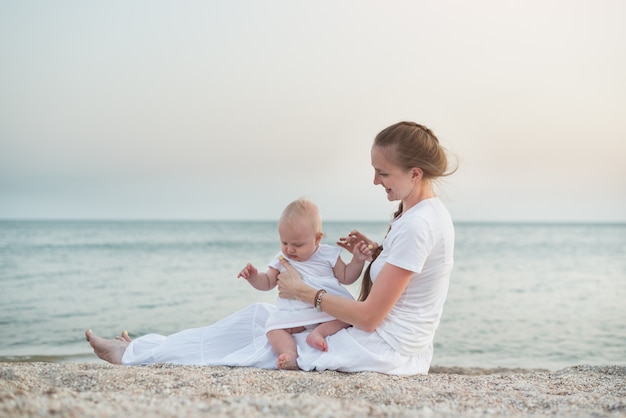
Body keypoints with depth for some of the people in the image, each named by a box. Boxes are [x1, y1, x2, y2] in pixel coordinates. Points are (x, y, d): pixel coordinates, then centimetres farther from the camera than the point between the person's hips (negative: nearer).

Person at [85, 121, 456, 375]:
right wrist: (376, 255, 3)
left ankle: (137, 354, 18)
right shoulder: (428, 211, 7)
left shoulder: (418, 225, -24)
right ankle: (139, 351, 22)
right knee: (261, 314, 12)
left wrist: (305, 292, -13)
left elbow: (369, 317, -23)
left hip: (386, 350, -9)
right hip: (392, 341, 9)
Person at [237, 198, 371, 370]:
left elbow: (346, 277, 11)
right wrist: (254, 277, -5)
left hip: (328, 309, -1)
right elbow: (267, 282, 15)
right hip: (293, 314, 1)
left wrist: (357, 260, -4)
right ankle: (289, 353, -41)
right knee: (274, 327, -24)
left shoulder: (328, 255, 5)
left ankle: (319, 332, -32)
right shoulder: (281, 260, 9)